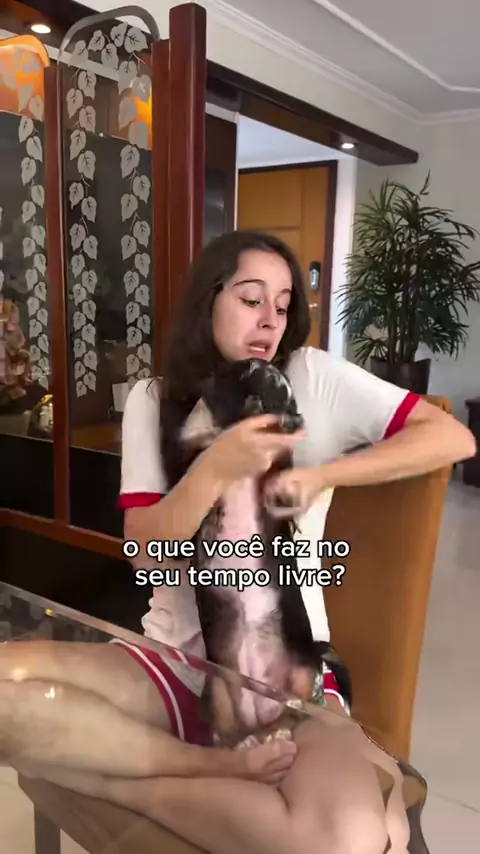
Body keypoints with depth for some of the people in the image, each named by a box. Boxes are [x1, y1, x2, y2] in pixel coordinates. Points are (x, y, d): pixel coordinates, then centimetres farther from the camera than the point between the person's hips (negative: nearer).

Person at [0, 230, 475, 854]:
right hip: (173, 661, 2)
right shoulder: (153, 401, 2)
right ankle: (216, 768, -12)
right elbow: (146, 555, -6)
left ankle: (123, 781, -11)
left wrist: (321, 475, -16)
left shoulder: (316, 378, -3)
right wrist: (215, 467, -23)